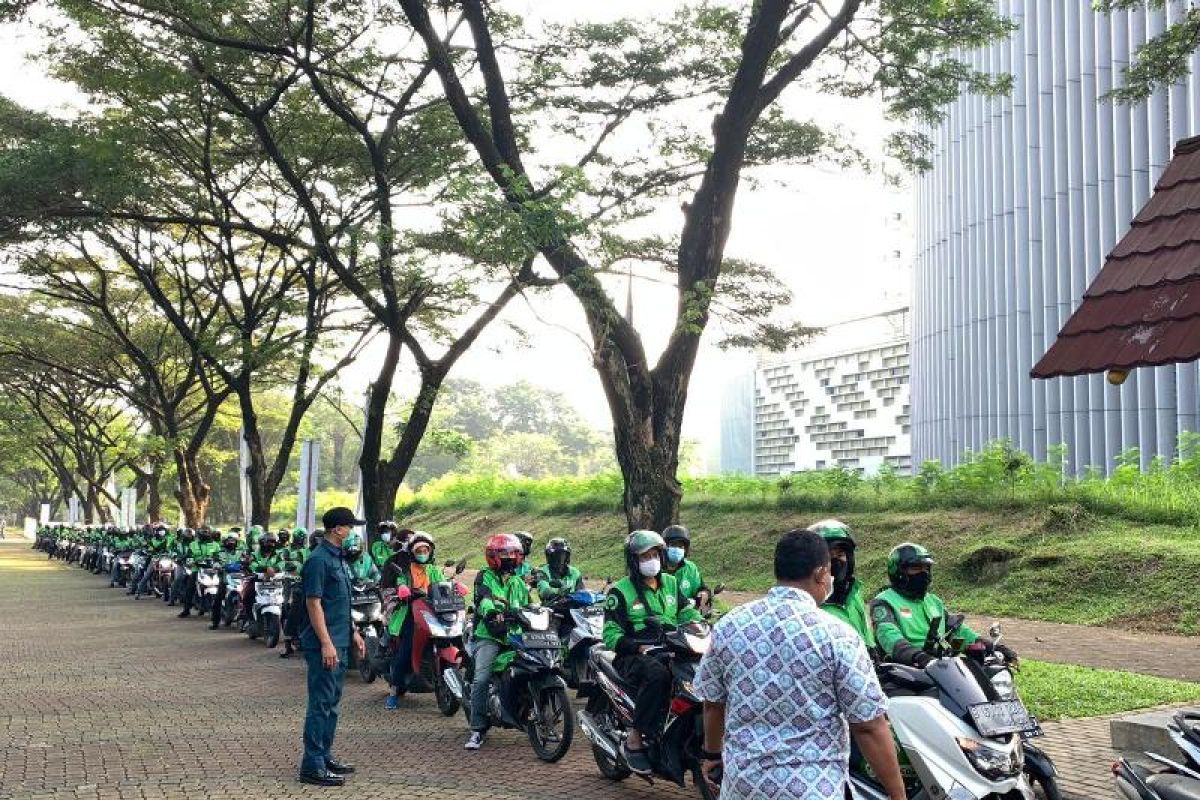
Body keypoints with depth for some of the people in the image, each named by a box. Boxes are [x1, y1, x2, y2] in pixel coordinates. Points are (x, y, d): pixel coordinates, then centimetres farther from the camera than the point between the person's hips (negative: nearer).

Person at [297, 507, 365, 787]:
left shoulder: (339, 558, 14)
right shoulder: (319, 559, -16)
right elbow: (313, 603, -19)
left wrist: (353, 633, 21)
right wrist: (326, 644, -22)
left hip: (340, 642, 10)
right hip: (324, 644, -10)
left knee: (332, 703, 16)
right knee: (321, 704, -6)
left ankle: (324, 756, 25)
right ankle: (312, 766, -1)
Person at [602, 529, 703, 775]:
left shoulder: (670, 583, 19)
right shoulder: (620, 591, 1)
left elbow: (687, 612, 19)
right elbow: (611, 635, -6)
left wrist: (701, 625, -5)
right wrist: (639, 647, -21)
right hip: (634, 656, -5)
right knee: (657, 674, -39)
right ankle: (634, 741, -30)